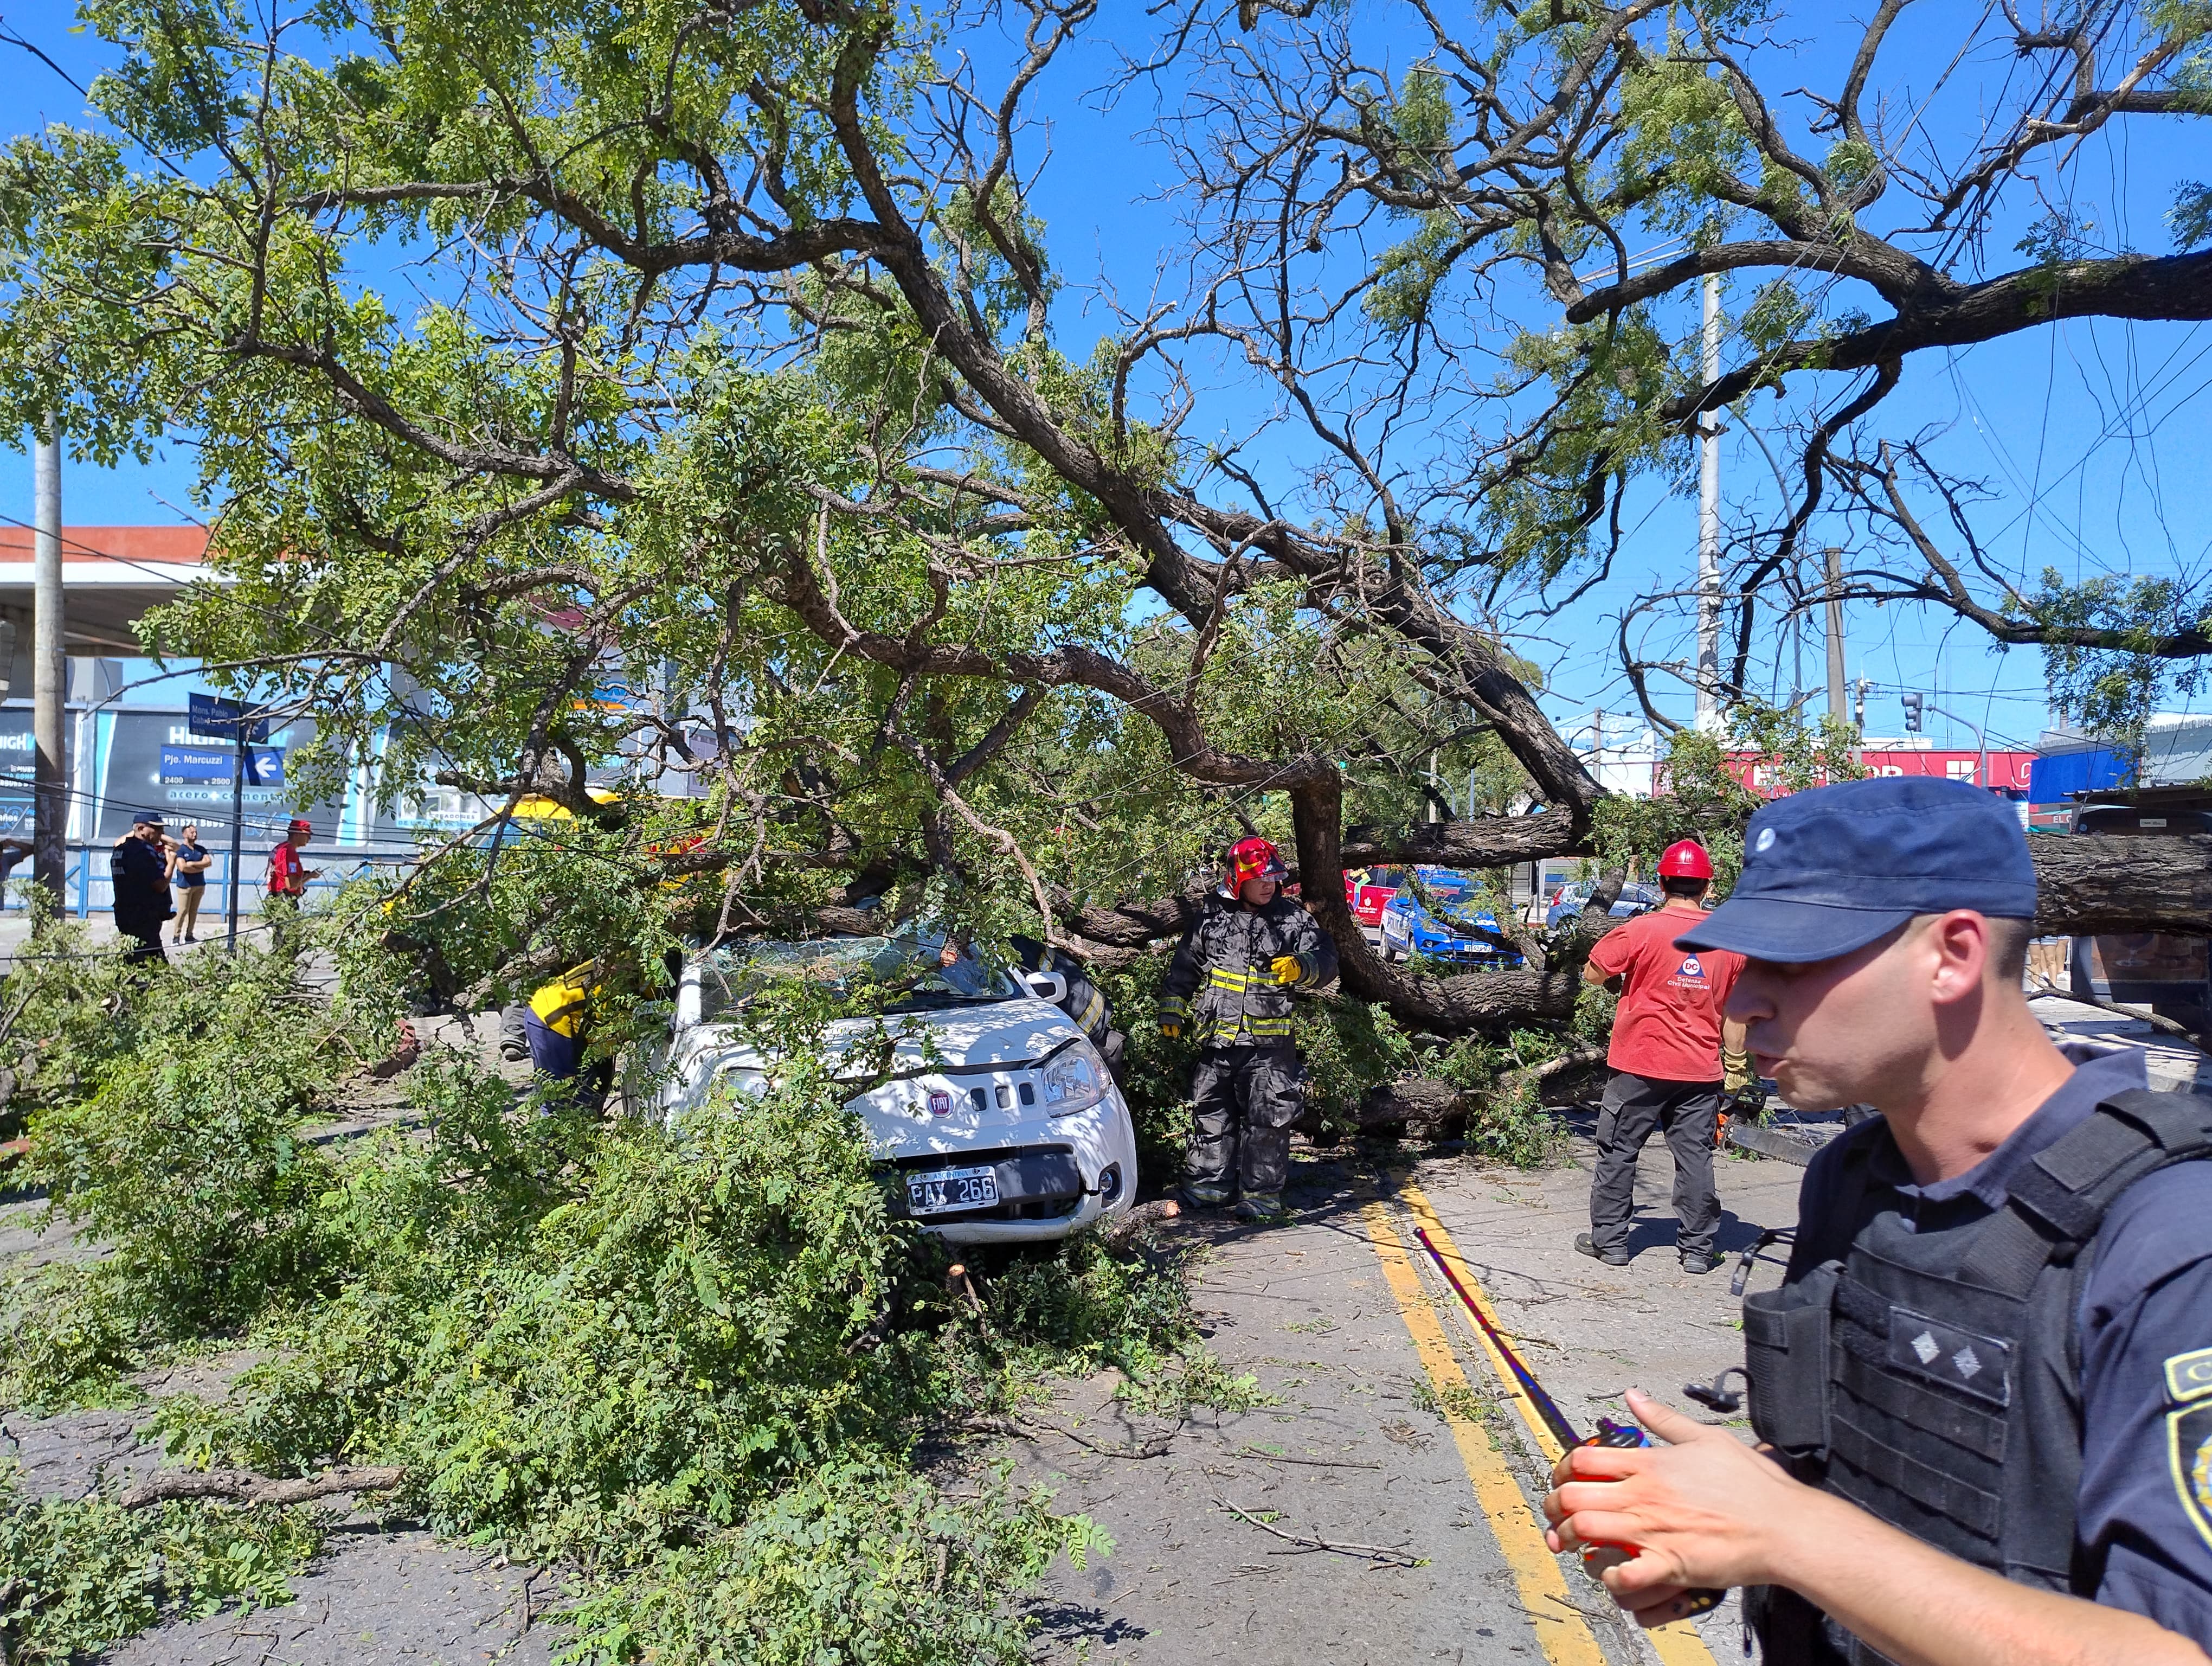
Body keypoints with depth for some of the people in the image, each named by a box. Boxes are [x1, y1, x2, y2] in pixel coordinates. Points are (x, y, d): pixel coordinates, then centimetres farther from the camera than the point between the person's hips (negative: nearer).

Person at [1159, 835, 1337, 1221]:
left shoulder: (1293, 919, 2)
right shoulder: (1212, 917, 6)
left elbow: (1326, 960, -3)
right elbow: (1184, 967, 14)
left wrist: (1300, 967, -24)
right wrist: (1171, 1013, 13)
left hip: (1269, 1043, -2)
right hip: (1216, 1041, 2)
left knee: (1266, 1120, -1)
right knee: (1211, 1115, 11)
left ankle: (1261, 1196, 9)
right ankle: (1206, 1187, 24)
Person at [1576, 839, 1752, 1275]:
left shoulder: (1641, 930, -12)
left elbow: (1593, 973, -2)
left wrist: (1618, 981, 18)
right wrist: (1736, 1062, 14)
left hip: (1641, 1065, -3)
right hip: (1701, 1072, 3)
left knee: (1618, 1153, 8)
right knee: (1695, 1158, 10)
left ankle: (1609, 1240, 14)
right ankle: (1697, 1249, 15)